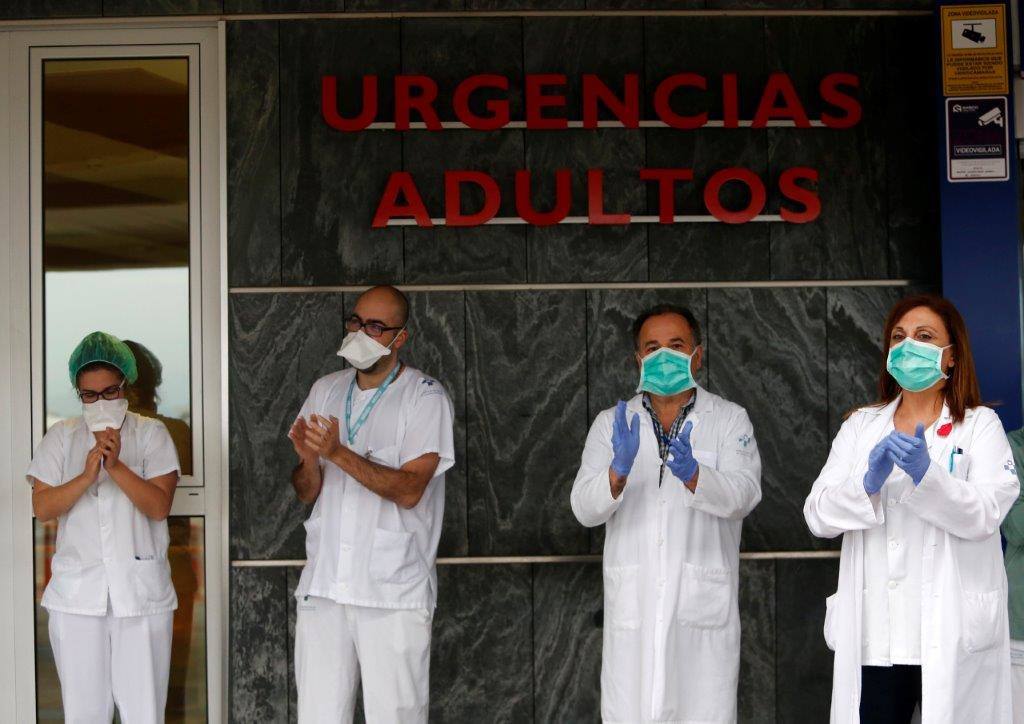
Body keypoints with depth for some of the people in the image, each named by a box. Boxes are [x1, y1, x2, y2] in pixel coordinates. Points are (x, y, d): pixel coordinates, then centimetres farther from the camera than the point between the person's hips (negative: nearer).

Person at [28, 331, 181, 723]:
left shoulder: (151, 433, 2)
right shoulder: (61, 437, 8)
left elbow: (159, 506, -8)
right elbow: (41, 507, -2)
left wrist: (116, 466, -20)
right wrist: (87, 475, -17)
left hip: (141, 591, -2)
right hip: (77, 593, 2)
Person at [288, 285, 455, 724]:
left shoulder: (426, 398, -3)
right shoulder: (325, 391, 12)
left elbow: (409, 490, -14)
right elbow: (306, 494, 11)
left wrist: (338, 453, -22)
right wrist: (308, 460, -12)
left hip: (394, 592, -4)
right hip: (324, 585, 4)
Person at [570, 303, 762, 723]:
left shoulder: (729, 419, 6)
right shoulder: (612, 424, 10)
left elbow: (743, 494, -10)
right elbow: (584, 508, -2)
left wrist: (692, 475, -31)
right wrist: (619, 470, -23)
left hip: (703, 606, -1)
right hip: (633, 606, 1)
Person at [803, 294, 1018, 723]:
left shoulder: (980, 425, 4)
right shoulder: (860, 425, 12)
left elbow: (985, 515, -11)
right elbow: (818, 515, 1)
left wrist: (926, 473, -26)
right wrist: (868, 482, -17)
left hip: (952, 637, -2)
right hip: (873, 636, 2)